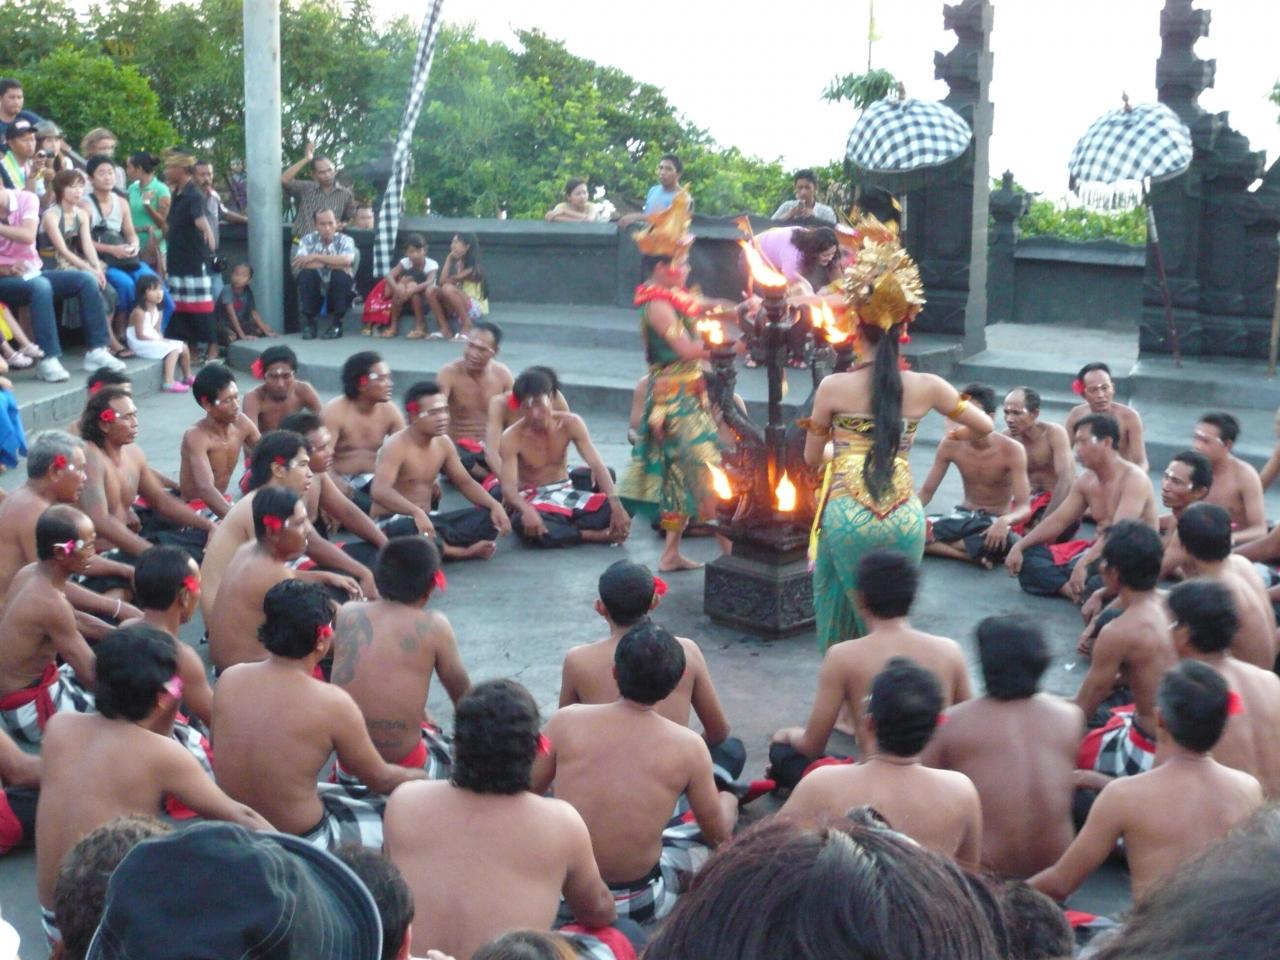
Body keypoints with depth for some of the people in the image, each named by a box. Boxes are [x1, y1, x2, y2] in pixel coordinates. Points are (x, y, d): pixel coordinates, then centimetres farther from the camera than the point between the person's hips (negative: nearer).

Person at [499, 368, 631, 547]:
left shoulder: (571, 424, -7)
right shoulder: (512, 437, -15)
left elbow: (597, 466, -15)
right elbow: (509, 487, -25)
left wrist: (616, 506, -30)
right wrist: (527, 511, -48)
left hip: (567, 494, 3)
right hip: (533, 499, -3)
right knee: (523, 523, -41)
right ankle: (596, 535, -30)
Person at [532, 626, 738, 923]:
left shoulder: (567, 721, -11)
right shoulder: (687, 745, -14)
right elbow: (719, 832, 1)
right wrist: (728, 802, 24)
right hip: (637, 903, -2)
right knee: (713, 833, 22)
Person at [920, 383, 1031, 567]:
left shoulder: (1012, 450, -17)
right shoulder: (950, 444, -6)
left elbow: (1024, 507, -21)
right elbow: (926, 492, 1)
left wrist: (1005, 520, -45)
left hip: (995, 520, -4)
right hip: (964, 516, 4)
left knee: (1002, 543, -42)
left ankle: (937, 545, -20)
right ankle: (974, 555, -23)